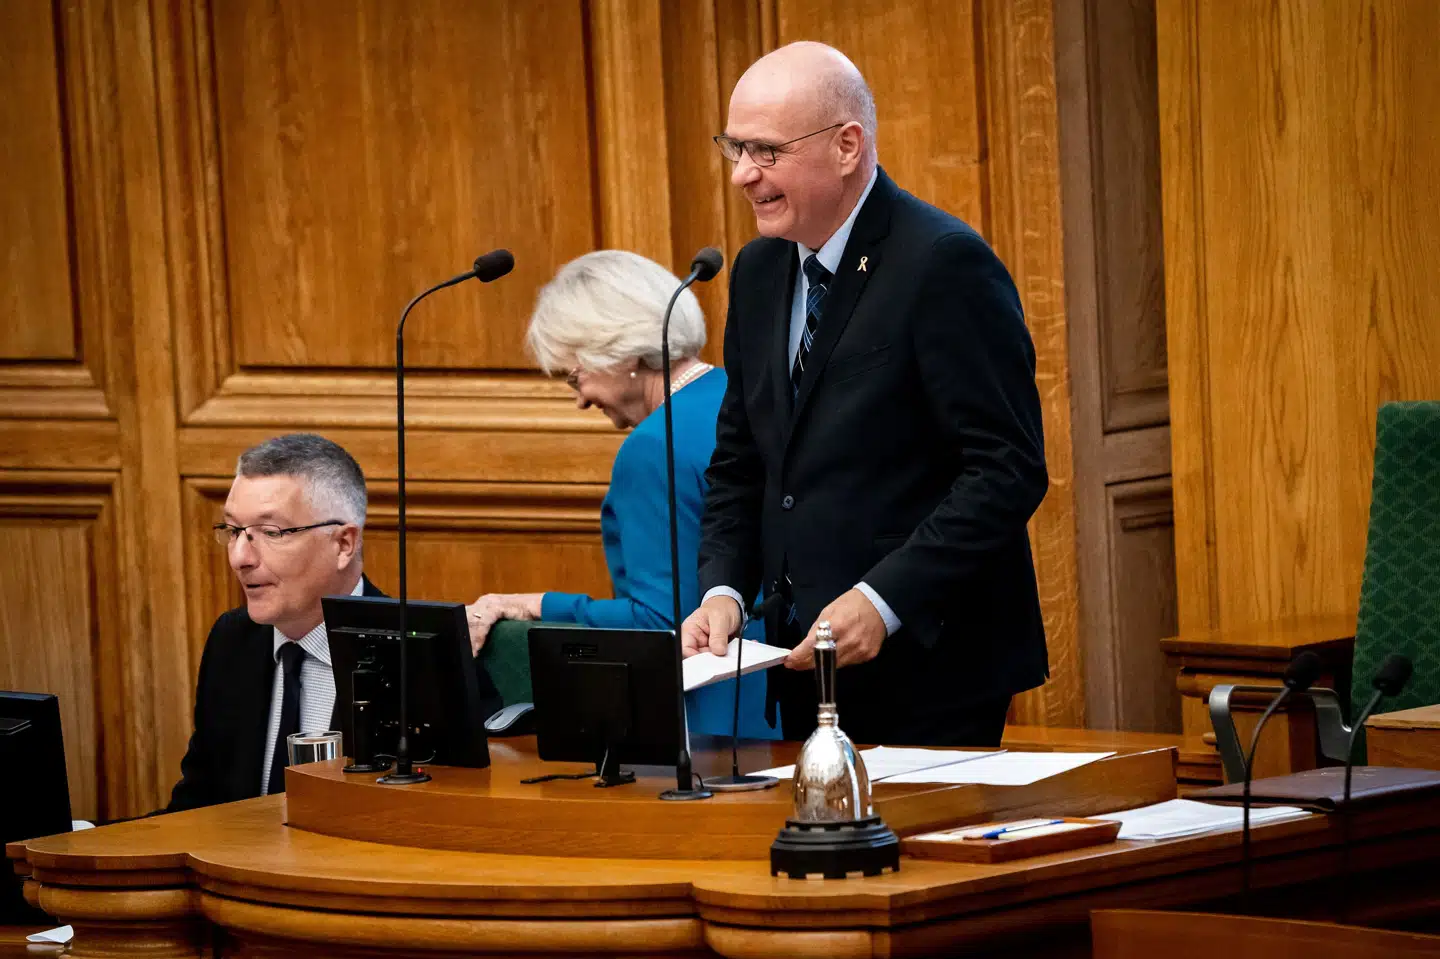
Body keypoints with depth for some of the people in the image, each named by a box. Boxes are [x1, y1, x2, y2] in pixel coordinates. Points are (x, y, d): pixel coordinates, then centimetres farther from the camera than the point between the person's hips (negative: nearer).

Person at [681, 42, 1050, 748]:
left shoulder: (944, 264, -13)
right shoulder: (759, 271, 12)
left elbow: (1009, 469, -17)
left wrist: (885, 600, -23)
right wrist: (722, 590, 1)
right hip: (808, 667, 7)